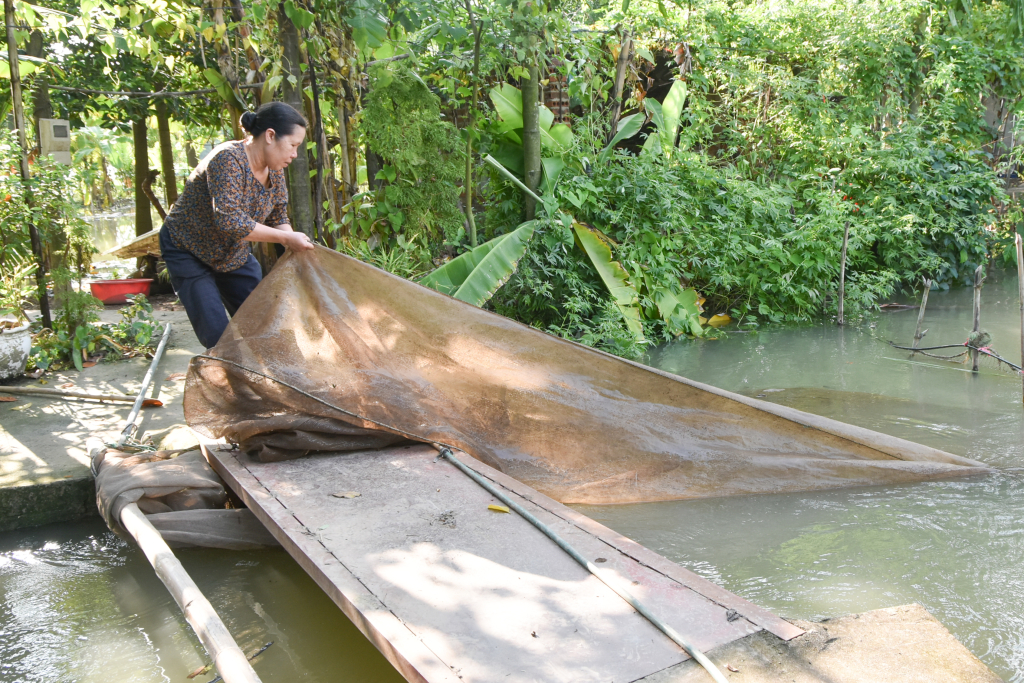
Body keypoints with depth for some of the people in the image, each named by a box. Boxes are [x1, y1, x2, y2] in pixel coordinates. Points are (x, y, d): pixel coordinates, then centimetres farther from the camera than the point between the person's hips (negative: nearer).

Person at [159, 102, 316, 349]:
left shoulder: (274, 170, -6)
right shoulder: (228, 159, -31)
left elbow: (278, 219, 3)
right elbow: (229, 221, -39)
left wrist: (297, 248, -16)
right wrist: (286, 238, -33)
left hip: (234, 254, 8)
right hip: (188, 251, -7)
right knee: (218, 336, -12)